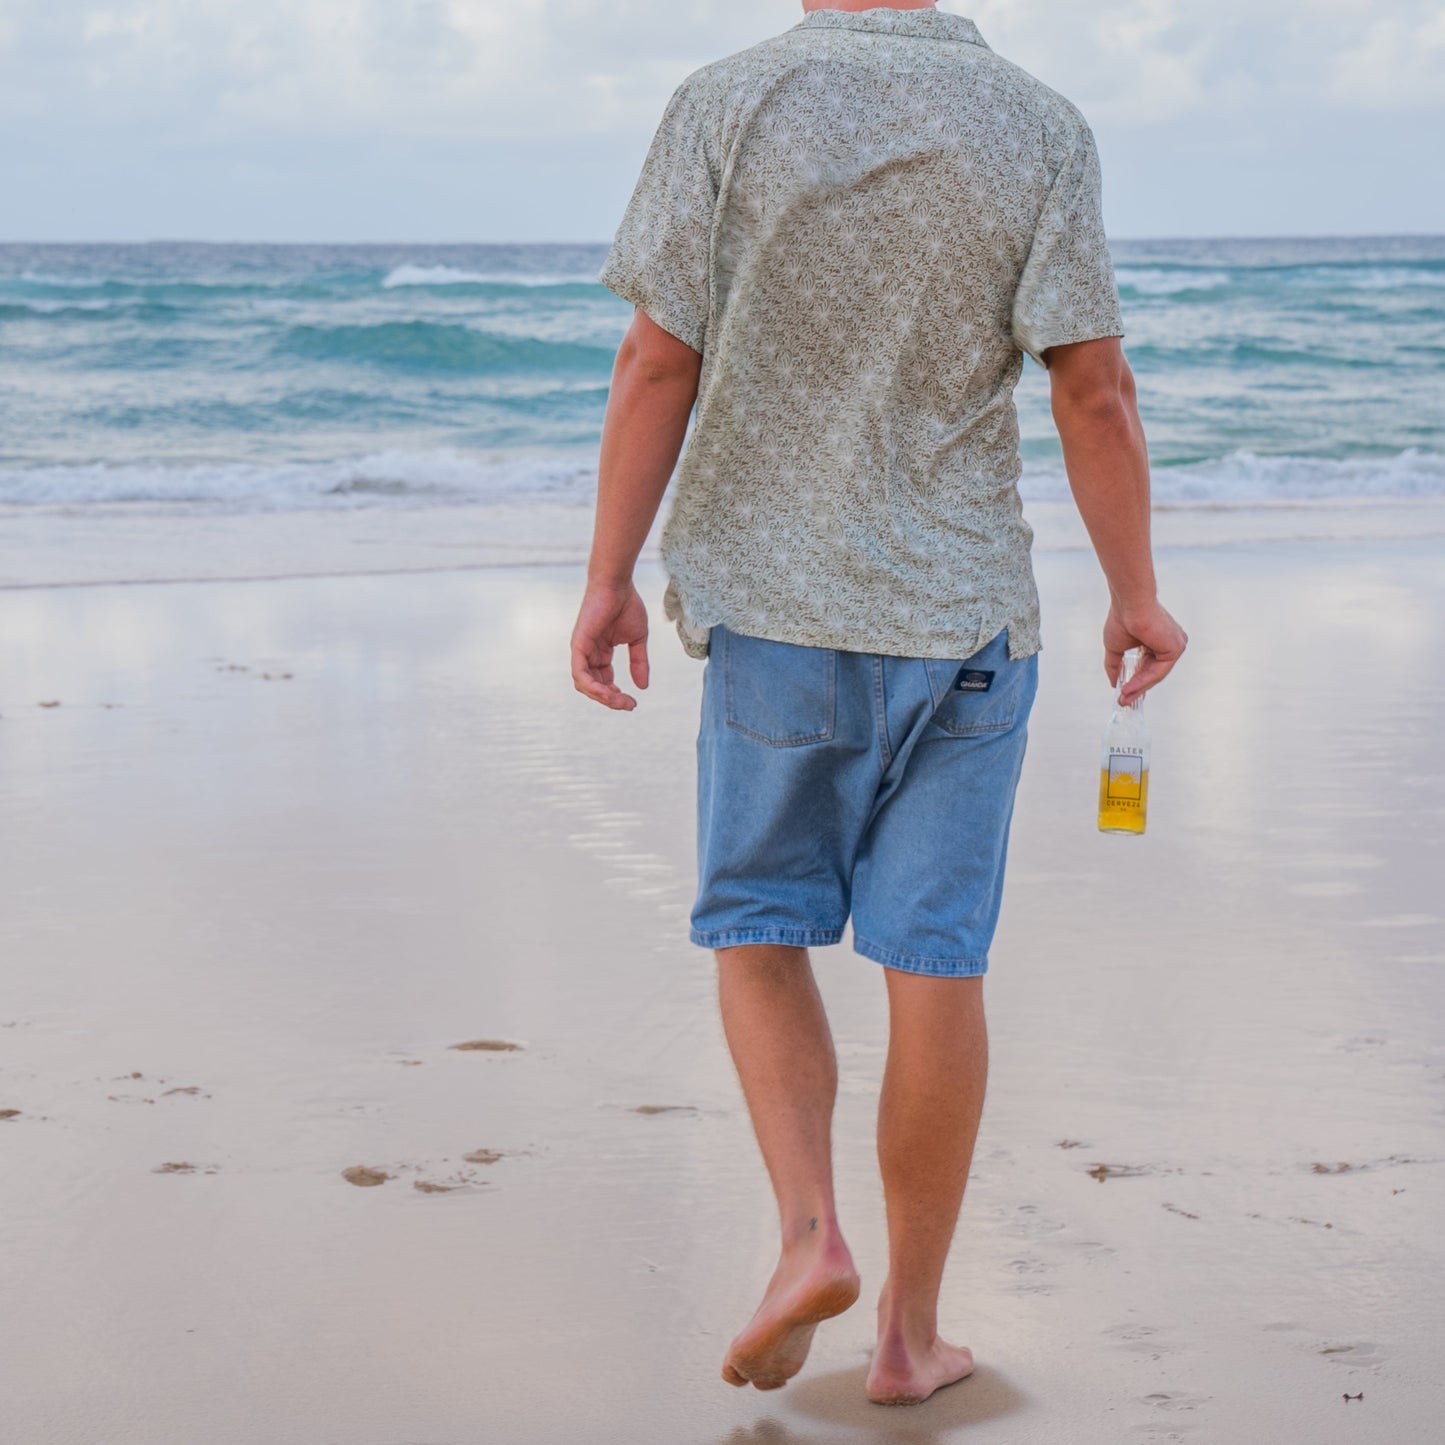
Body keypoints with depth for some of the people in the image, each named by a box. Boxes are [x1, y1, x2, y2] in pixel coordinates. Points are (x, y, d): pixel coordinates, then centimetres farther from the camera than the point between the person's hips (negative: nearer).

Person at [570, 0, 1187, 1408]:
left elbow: (657, 362, -8)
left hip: (778, 605, -1)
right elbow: (1094, 393, -6)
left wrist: (608, 580, -1)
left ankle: (808, 1232, -3)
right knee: (934, 966, 6)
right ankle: (910, 1332, 14)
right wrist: (1137, 598, 5)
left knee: (761, 931, 15)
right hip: (968, 612, 1)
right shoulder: (1037, 127, -3)